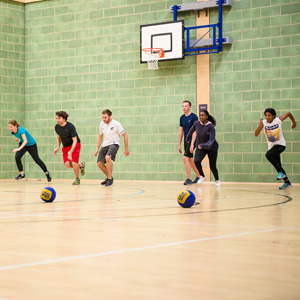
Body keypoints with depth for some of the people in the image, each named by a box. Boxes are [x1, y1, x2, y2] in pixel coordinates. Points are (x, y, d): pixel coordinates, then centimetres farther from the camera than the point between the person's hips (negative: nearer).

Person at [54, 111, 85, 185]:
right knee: (67, 164, -14)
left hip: (75, 145, -5)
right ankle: (81, 165, 18)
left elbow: (75, 140, -22)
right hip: (65, 147, 5)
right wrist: (58, 147, 2)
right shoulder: (57, 127, -3)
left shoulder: (70, 126, -22)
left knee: (73, 163, -19)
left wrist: (70, 152, -30)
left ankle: (77, 179, 7)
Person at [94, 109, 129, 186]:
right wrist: (97, 149, 11)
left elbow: (125, 136, -6)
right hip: (105, 145, 6)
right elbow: (100, 137, 17)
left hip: (114, 144, -6)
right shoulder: (102, 124, 3)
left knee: (107, 157, -33)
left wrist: (126, 149, -6)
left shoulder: (116, 124, -13)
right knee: (99, 163, -5)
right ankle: (108, 177, 21)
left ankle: (110, 179, -20)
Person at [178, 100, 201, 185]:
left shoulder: (193, 117, -10)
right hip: (186, 141, 7)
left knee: (185, 158, -16)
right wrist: (179, 145, 15)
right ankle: (198, 176, 27)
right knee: (190, 160, 13)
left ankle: (188, 179, -10)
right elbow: (181, 131, 16)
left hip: (192, 141, -7)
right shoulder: (182, 118, 10)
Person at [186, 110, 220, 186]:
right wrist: (191, 145, 20)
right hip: (200, 147, 3)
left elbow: (211, 140, -30)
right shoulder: (196, 124, -12)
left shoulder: (210, 126, -25)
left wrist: (202, 145, -45)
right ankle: (202, 176, 6)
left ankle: (217, 180, 32)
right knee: (196, 161, -22)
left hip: (211, 148, -3)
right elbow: (192, 131, 10)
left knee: (212, 166, 1)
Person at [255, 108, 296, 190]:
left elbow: (288, 113, 1)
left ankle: (281, 172, -21)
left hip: (280, 144, -5)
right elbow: (256, 134, -18)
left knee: (268, 155, -31)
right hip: (271, 146, 5)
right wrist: (260, 126, -34)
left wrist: (294, 123, 14)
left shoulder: (278, 120, -15)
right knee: (278, 166, 11)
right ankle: (287, 183, 26)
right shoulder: (264, 122, -9)